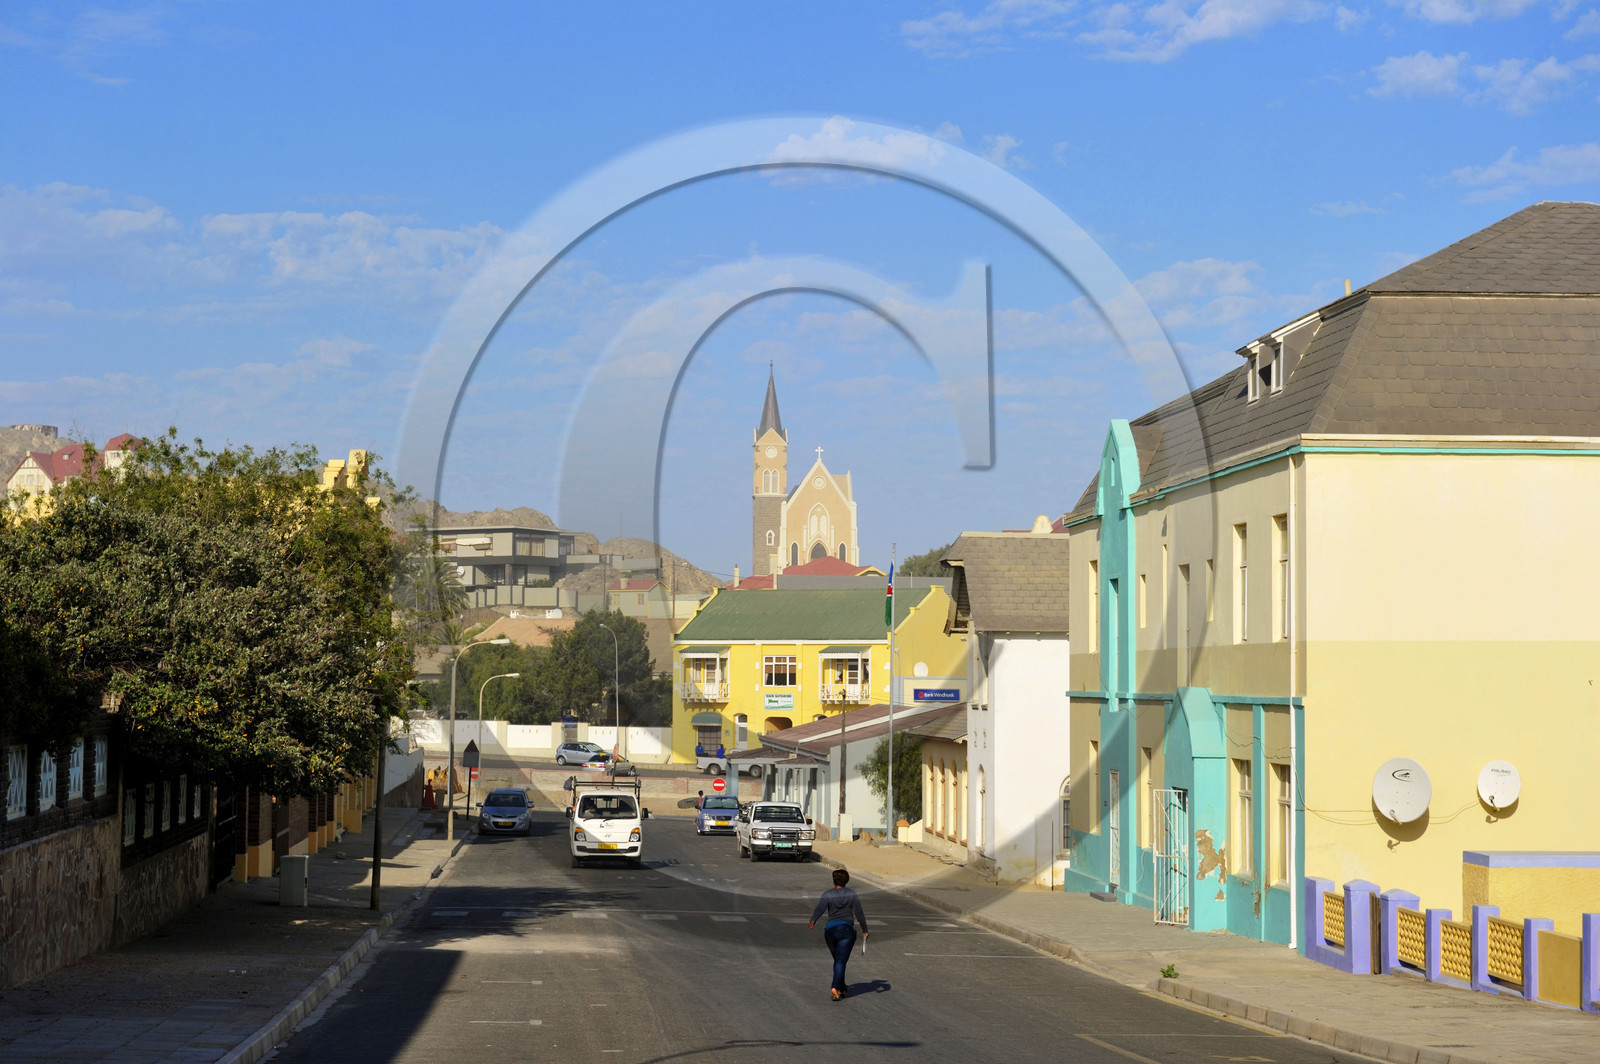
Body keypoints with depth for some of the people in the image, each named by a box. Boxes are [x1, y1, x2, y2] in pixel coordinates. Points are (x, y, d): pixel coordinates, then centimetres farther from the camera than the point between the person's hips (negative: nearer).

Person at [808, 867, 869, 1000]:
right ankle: (835, 987, -25)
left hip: (830, 930, 2)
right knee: (841, 961, -7)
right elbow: (859, 913, 0)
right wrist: (864, 930, 7)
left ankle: (842, 988, 31)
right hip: (846, 930, -2)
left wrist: (813, 921, -29)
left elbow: (820, 908, -17)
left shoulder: (827, 895, 1)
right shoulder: (851, 894, 1)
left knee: (838, 960, 20)